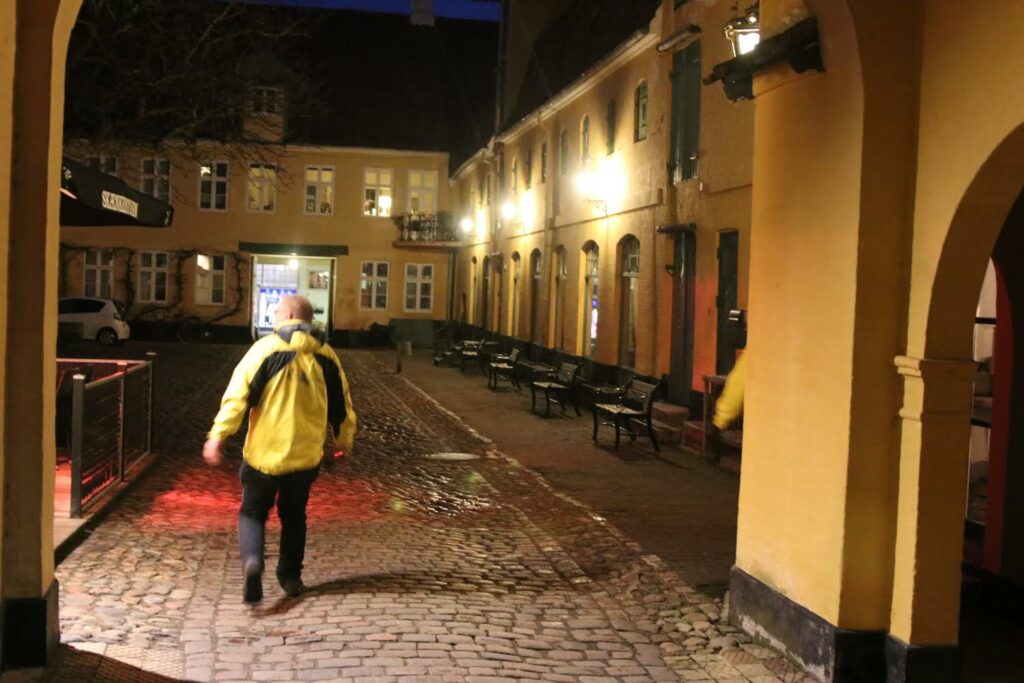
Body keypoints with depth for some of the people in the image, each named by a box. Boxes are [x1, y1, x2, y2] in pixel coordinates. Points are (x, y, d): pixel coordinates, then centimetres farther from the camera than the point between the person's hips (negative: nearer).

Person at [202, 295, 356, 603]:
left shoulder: (265, 349, -8)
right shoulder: (326, 357, 3)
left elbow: (238, 395, -15)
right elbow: (341, 407, 10)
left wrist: (218, 435, -14)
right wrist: (344, 441, 25)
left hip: (264, 453, -3)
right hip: (306, 455, 3)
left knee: (252, 512, 11)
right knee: (294, 515, 22)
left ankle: (252, 561, -14)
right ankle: (290, 576, 24)